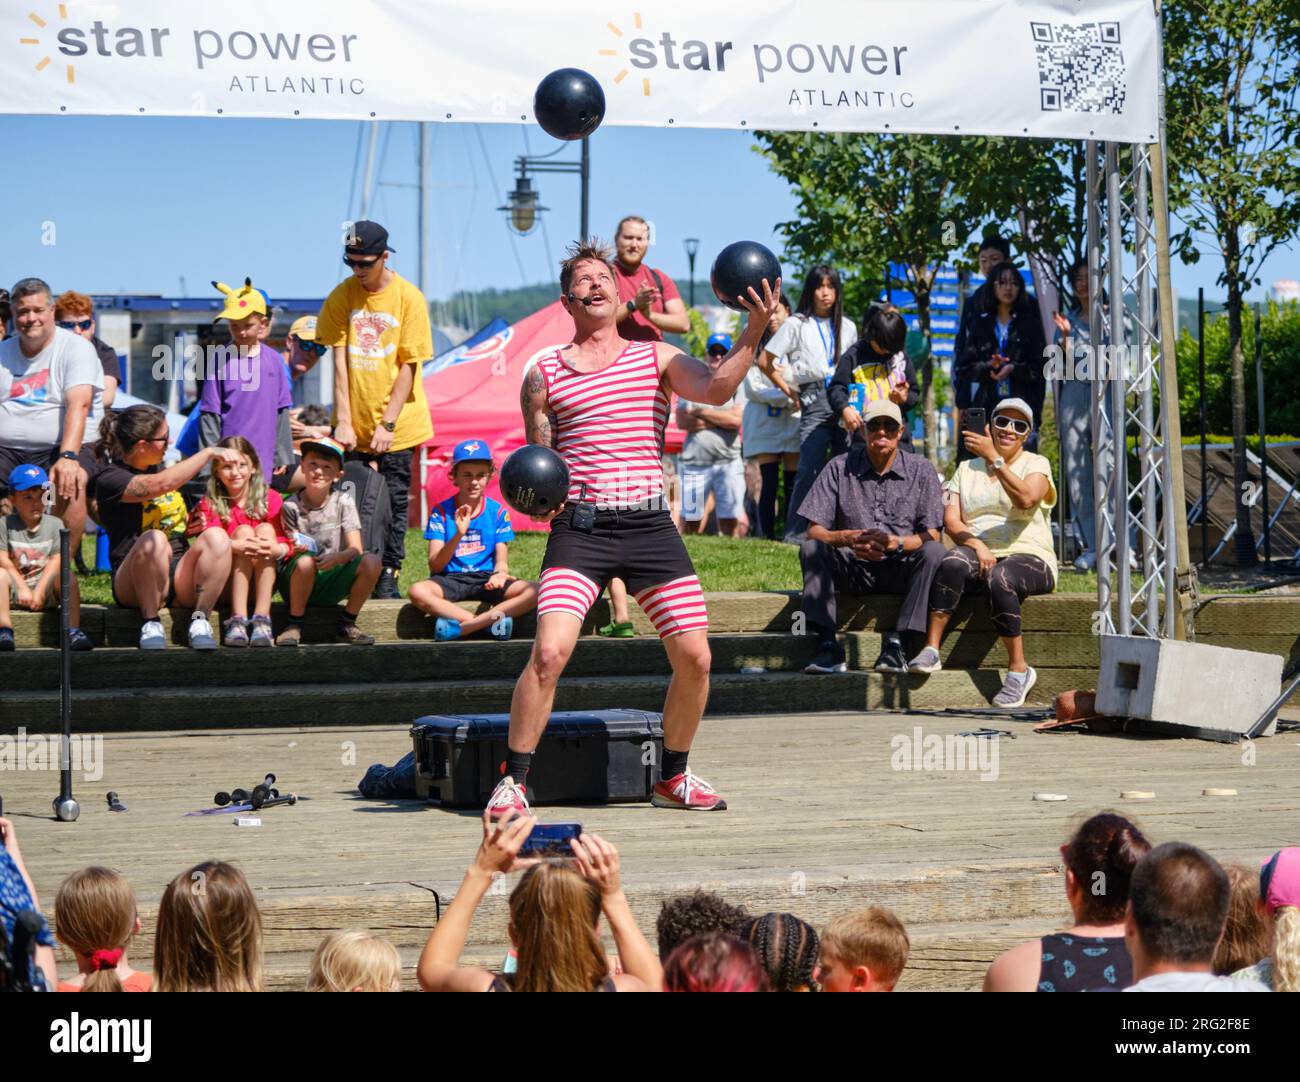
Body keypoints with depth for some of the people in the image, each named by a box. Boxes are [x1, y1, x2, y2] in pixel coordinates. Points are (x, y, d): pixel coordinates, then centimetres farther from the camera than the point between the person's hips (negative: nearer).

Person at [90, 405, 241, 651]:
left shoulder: (162, 466, 20)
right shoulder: (109, 478, -4)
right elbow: (160, 484, -22)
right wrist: (209, 453, -14)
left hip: (182, 576, 6)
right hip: (135, 586, -6)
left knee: (217, 536, -24)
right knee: (154, 540, -38)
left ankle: (200, 620, -22)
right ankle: (150, 624, -24)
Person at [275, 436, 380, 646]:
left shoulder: (343, 501, 0)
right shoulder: (291, 506, -3)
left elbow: (356, 550, -8)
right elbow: (291, 551, -3)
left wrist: (337, 557, -29)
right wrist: (297, 550, -28)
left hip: (330, 585, 2)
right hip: (296, 582, -2)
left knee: (371, 561, -24)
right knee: (306, 560, -35)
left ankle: (346, 625, -6)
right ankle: (294, 625, -13)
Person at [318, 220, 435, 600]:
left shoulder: (409, 298, -6)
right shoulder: (341, 296, 0)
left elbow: (408, 366, -6)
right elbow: (340, 361, -2)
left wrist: (387, 424, -12)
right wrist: (343, 421, -9)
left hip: (398, 424, -2)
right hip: (354, 424, 2)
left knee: (394, 499, 1)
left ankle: (388, 576, 9)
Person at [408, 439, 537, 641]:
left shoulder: (498, 512, 7)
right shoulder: (441, 512, 2)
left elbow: (501, 561, 3)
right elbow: (435, 566, -6)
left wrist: (499, 574, -22)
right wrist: (458, 535, -22)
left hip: (486, 579, 2)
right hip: (450, 579, -2)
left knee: (533, 592, -26)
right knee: (418, 591, -34)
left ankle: (458, 628, -29)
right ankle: (493, 621, -30)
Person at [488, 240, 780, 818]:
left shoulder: (656, 358, 11)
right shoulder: (544, 374, 10)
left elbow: (715, 387, -8)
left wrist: (751, 334, -22)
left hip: (649, 525, 2)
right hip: (579, 528, -2)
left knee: (695, 657, -2)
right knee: (549, 651, -18)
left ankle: (673, 777, 20)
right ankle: (512, 780, -5)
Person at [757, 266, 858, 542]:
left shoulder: (847, 327, 18)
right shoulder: (796, 324, 6)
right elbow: (764, 362, 6)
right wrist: (791, 392, 5)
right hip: (814, 400, -4)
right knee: (810, 468, -10)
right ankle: (796, 533, -5)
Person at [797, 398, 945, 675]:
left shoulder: (921, 471, 1)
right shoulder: (840, 468, 2)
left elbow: (931, 536, -6)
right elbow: (815, 530, -4)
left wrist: (895, 543, -27)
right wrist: (846, 538, -27)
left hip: (902, 569, -1)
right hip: (854, 569, 1)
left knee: (933, 552, -29)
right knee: (811, 548, -24)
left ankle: (897, 643, -33)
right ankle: (827, 646, -33)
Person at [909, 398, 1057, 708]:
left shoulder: (1036, 464, 8)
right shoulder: (967, 469, 19)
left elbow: (1026, 499, -16)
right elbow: (951, 519, 5)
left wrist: (994, 458, -21)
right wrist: (976, 544, -14)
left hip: (1028, 556, -3)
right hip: (980, 554, 3)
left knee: (999, 578, -38)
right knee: (953, 562, -33)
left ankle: (1019, 668, -28)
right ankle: (931, 650, -36)